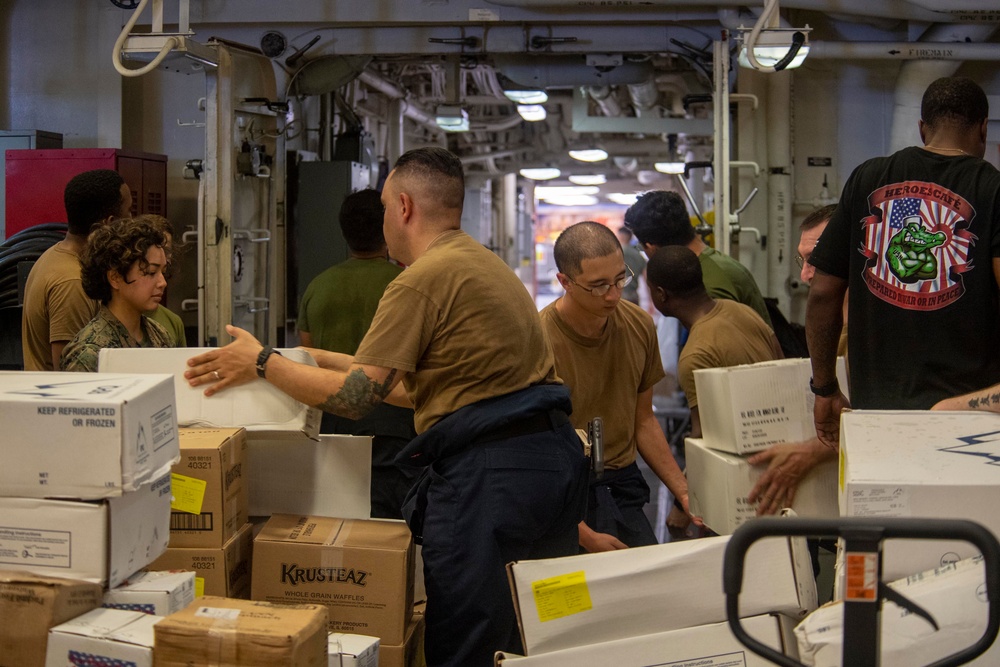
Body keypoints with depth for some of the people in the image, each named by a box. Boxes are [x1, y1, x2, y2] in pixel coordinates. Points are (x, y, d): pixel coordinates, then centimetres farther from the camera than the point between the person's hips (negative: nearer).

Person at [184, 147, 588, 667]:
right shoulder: (486, 263, 20)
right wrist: (327, 361, 29)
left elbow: (355, 399, -12)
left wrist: (262, 363, 1)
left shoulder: (422, 279, -10)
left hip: (487, 469, -10)